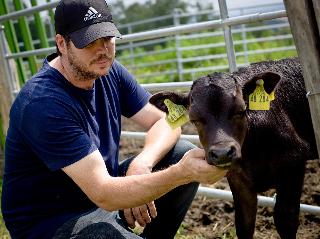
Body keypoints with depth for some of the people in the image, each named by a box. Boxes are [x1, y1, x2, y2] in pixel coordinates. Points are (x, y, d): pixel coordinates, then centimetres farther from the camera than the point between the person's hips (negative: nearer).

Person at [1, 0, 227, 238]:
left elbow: (165, 122, -2)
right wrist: (182, 173, -40)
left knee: (184, 154, -7)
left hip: (102, 187, 8)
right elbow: (104, 194, -31)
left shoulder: (109, 71, -3)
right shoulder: (43, 104, -27)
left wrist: (141, 164, -22)